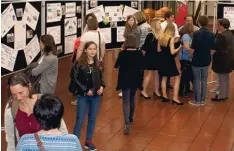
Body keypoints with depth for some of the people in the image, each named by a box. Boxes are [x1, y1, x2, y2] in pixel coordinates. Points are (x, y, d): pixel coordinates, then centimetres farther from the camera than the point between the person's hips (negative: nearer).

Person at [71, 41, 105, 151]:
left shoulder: (98, 64, 4)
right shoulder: (79, 63, -11)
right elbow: (74, 78, -12)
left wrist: (102, 86, -4)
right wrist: (85, 90, -14)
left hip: (96, 95, 5)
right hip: (83, 95, -4)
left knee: (92, 119, 12)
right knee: (80, 120, -1)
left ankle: (88, 141, 25)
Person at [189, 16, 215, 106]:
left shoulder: (196, 34, -16)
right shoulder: (211, 35, -2)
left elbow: (193, 48, -15)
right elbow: (212, 49, 3)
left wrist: (191, 56, 2)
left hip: (197, 60, -4)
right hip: (206, 60, 4)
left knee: (197, 80, 5)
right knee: (204, 80, 12)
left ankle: (197, 100, 10)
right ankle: (203, 100, 17)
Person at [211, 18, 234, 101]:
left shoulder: (221, 36, -22)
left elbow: (216, 47, -21)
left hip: (222, 60, -10)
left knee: (222, 79, 0)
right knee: (226, 78, 18)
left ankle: (221, 96, 7)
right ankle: (226, 94, 27)